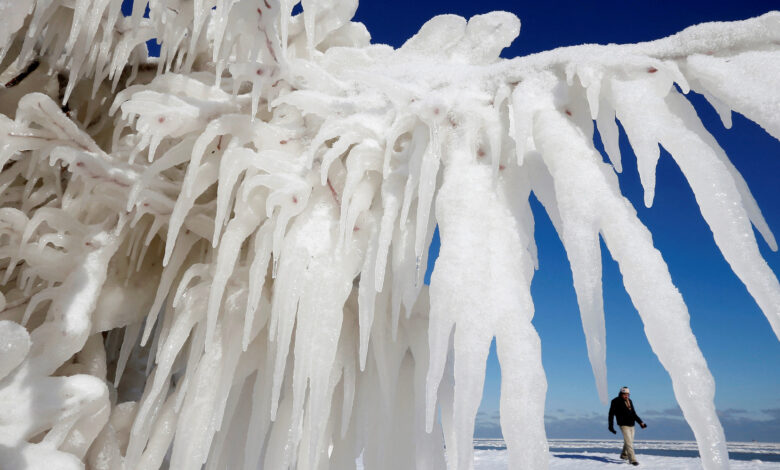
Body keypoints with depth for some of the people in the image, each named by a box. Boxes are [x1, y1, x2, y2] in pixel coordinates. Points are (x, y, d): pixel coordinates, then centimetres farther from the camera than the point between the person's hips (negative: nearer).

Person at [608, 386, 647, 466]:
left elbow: (634, 414, 20)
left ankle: (624, 455, 33)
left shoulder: (629, 401, 12)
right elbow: (611, 414, -3)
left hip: (631, 425, 7)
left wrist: (640, 422, 10)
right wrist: (611, 426, -6)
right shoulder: (616, 402, -7)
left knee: (629, 441, 15)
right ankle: (632, 459, -10)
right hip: (624, 425, -7)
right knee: (629, 442, -13)